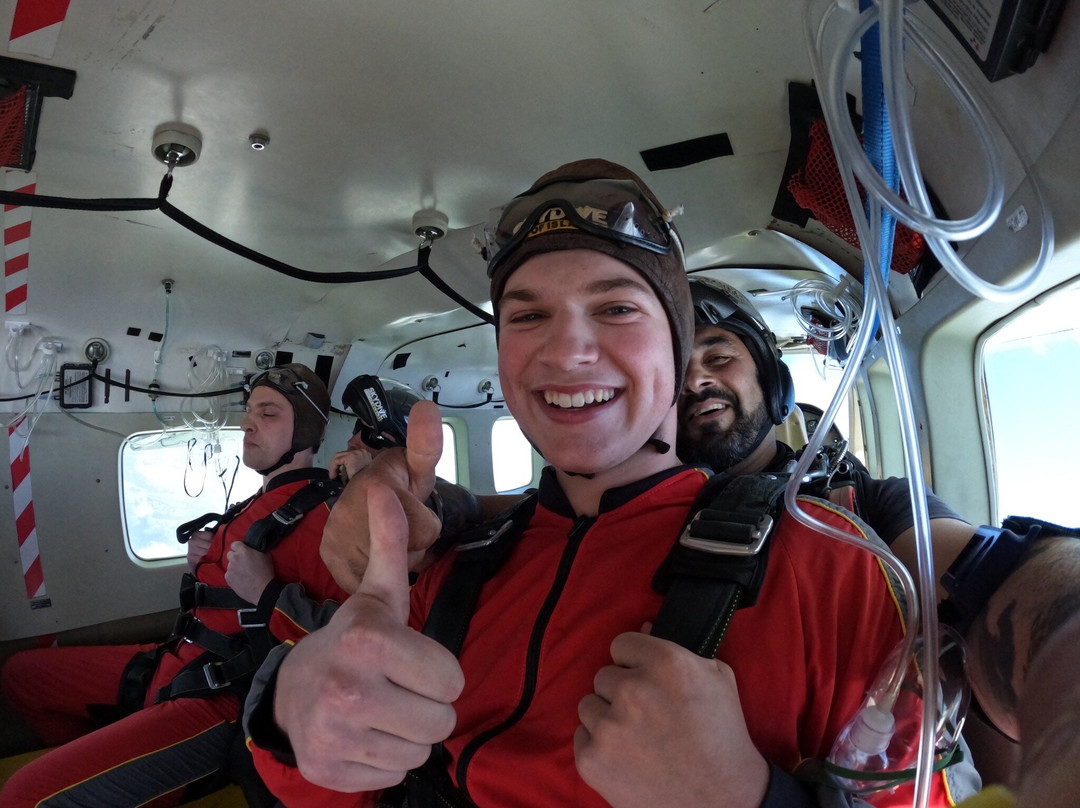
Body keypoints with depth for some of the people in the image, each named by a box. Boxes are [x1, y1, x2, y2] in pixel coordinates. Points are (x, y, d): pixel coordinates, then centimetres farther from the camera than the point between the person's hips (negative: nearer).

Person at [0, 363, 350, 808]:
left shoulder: (321, 515, -20)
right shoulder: (256, 504, 11)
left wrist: (267, 593, -30)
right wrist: (201, 560, 7)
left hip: (222, 700, -10)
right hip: (178, 661, 10)